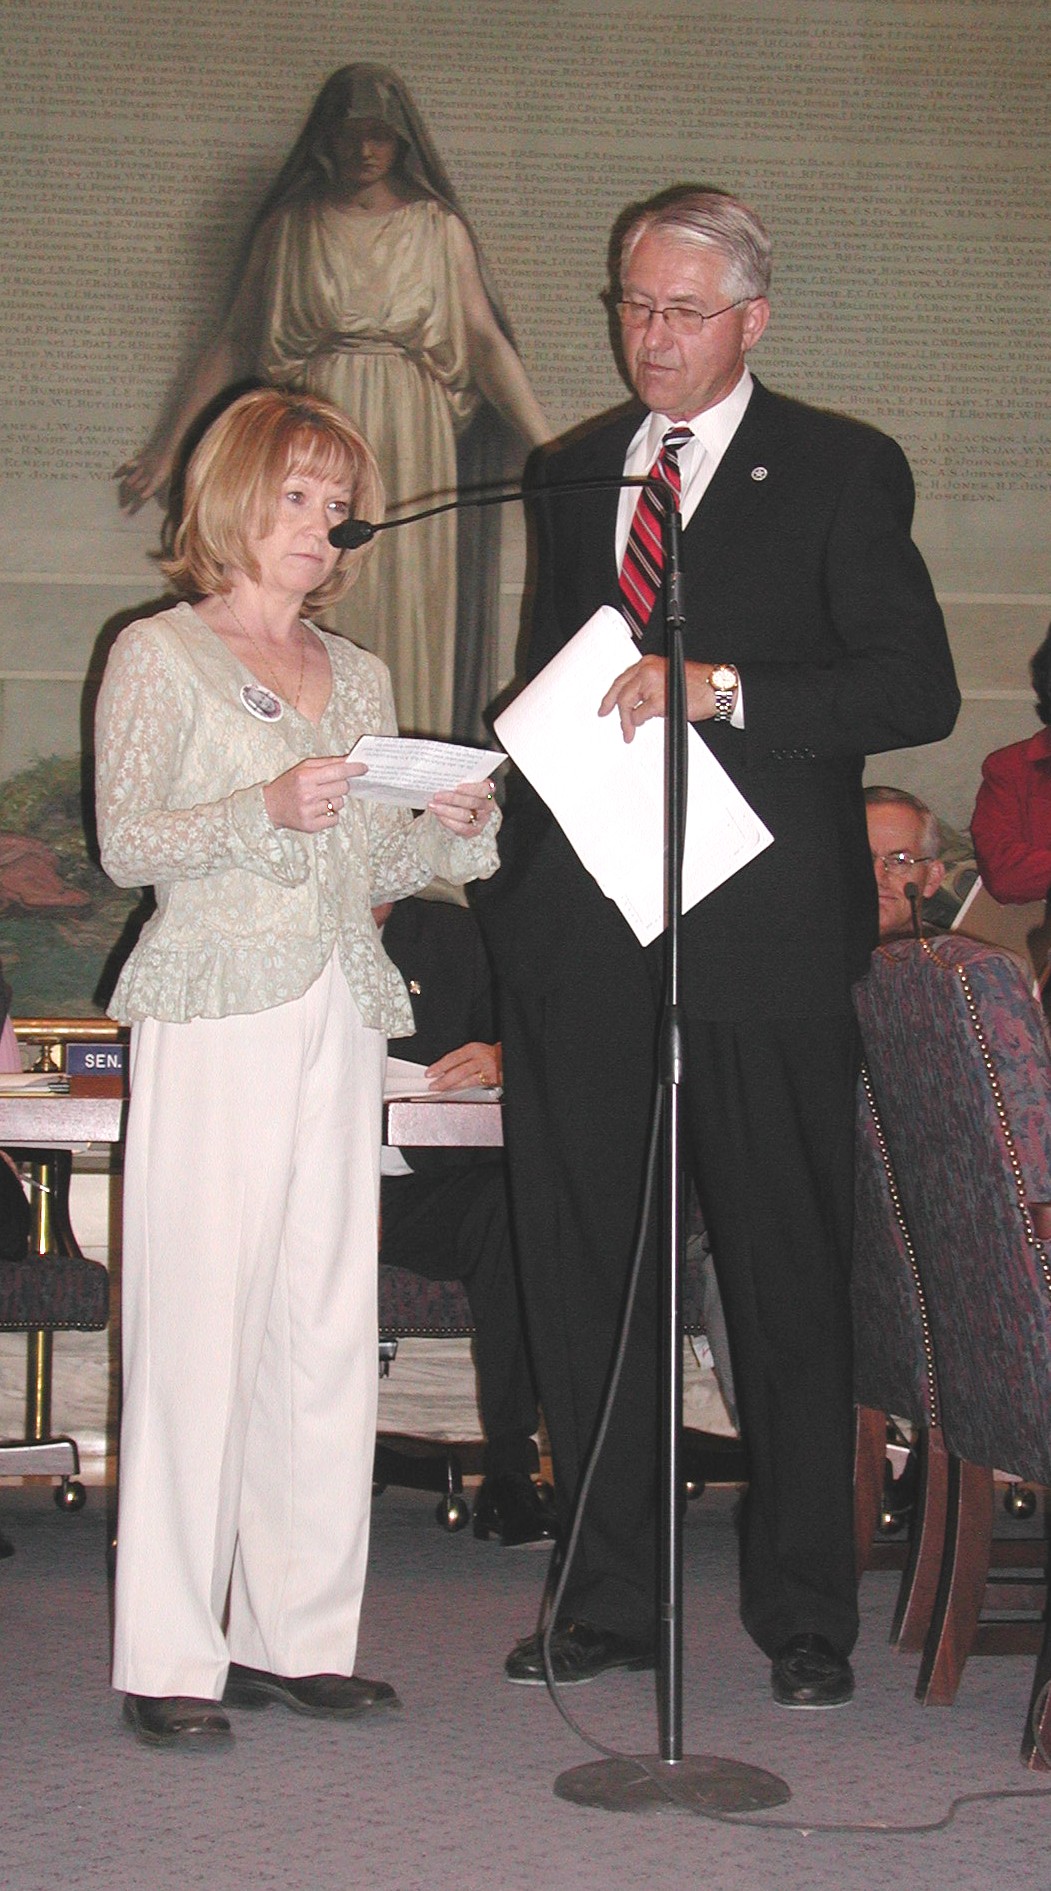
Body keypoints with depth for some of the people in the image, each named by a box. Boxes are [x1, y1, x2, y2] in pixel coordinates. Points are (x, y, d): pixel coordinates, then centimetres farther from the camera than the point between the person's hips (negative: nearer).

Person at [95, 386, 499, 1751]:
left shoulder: (361, 679, 20)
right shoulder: (160, 656, 3)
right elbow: (125, 844, -4)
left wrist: (452, 828, 1)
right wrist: (267, 810, -18)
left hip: (340, 1019, 6)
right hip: (214, 1017, -6)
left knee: (330, 1328, 4)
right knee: (199, 1320, -8)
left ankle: (297, 1634, 12)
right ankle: (170, 1658, -2)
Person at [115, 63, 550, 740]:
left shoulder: (437, 226, 7)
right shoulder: (291, 224, 8)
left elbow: (487, 342, 1)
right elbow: (235, 340, 10)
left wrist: (550, 452, -9)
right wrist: (171, 447, 7)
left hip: (411, 445, 0)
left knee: (406, 606, -1)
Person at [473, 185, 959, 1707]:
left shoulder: (841, 471, 1)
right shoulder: (569, 475, 17)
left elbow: (919, 688, -7)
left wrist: (720, 690, -19)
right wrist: (515, 871, 10)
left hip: (762, 937, -5)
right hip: (583, 937, 5)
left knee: (787, 1280, 3)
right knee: (582, 1274, 7)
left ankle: (805, 1612, 14)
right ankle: (609, 1602, 19)